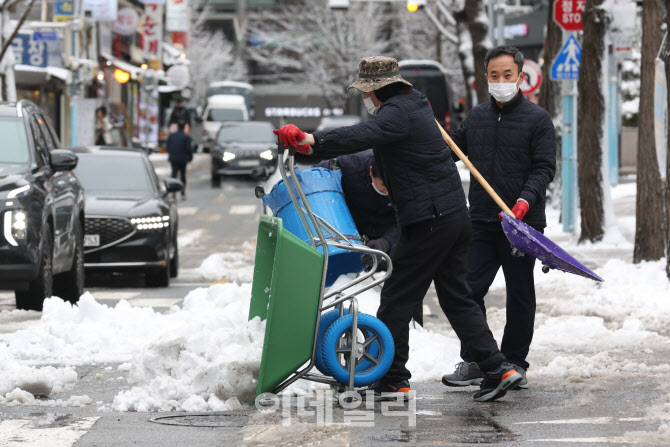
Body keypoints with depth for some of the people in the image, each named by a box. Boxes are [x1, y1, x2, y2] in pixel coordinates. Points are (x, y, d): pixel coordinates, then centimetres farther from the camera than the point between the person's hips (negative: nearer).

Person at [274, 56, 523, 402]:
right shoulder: (414, 105, 18)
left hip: (428, 222, -10)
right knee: (455, 297, 13)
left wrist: (311, 140, -36)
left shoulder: (398, 112, -14)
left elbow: (362, 136, -31)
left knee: (397, 298, -1)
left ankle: (393, 380, 3)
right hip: (456, 215, 10)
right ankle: (498, 368, 8)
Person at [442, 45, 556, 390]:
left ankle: (514, 362, 16)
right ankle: (473, 362, 7)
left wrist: (525, 200, -23)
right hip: (481, 221, 4)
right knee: (469, 290, -2)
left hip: (523, 223, -4)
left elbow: (544, 167, -8)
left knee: (520, 295, 5)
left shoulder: (537, 119, -2)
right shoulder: (475, 118, 11)